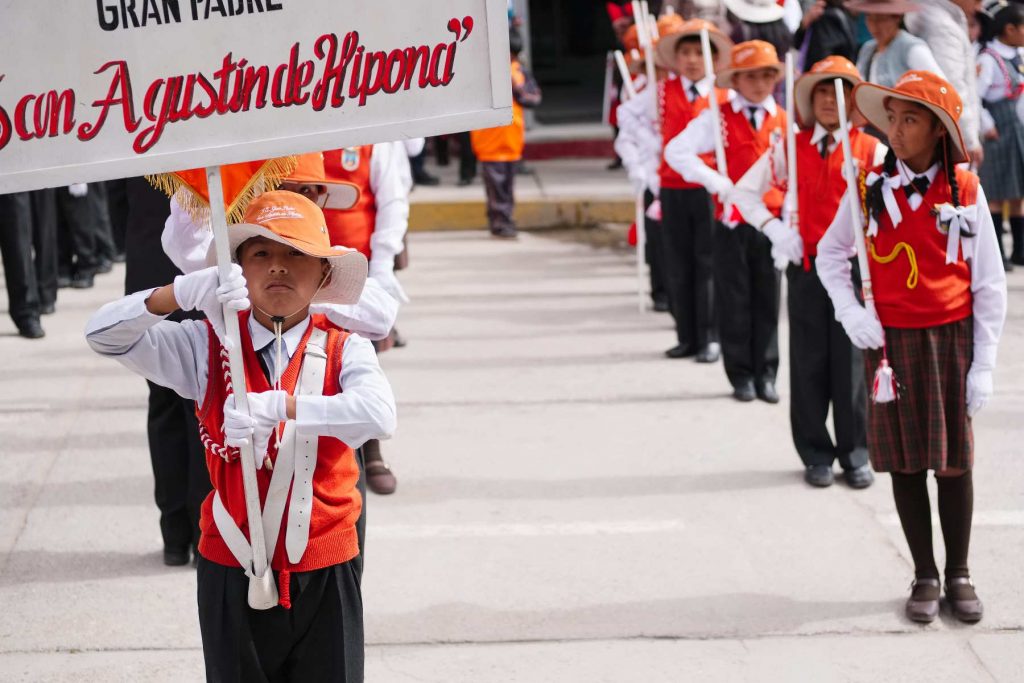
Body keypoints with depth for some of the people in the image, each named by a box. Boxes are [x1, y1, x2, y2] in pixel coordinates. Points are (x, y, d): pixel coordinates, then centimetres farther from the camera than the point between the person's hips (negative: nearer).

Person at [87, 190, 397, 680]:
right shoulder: (208, 345, -2)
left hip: (324, 567, -1)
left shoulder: (344, 349, -6)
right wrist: (184, 292, -26)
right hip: (232, 566, 1)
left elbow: (379, 414, -26)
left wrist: (279, 406, -36)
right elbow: (103, 335, -10)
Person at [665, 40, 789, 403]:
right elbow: (676, 150, -9)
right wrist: (715, 181, -15)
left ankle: (765, 374, 14)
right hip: (732, 220, -2)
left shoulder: (784, 121, 6)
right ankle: (741, 375, 13)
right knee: (734, 301, 4)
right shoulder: (719, 118, -1)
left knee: (768, 300, 6)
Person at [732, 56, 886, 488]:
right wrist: (774, 229, -2)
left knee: (852, 360, 2)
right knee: (809, 360, 4)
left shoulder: (871, 150, 2)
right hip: (806, 266, 1)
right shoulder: (790, 148, 5)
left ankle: (855, 455, 12)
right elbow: (745, 191, 10)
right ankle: (816, 455, 13)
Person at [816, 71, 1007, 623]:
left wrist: (983, 365, -4)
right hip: (890, 341, 1)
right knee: (905, 461, 6)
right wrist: (851, 313, -4)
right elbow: (830, 253, 11)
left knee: (953, 459, 4)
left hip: (951, 339, -1)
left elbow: (989, 283, -1)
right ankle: (924, 577, 17)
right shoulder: (870, 188, -3)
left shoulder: (964, 192, -5)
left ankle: (959, 575, 18)